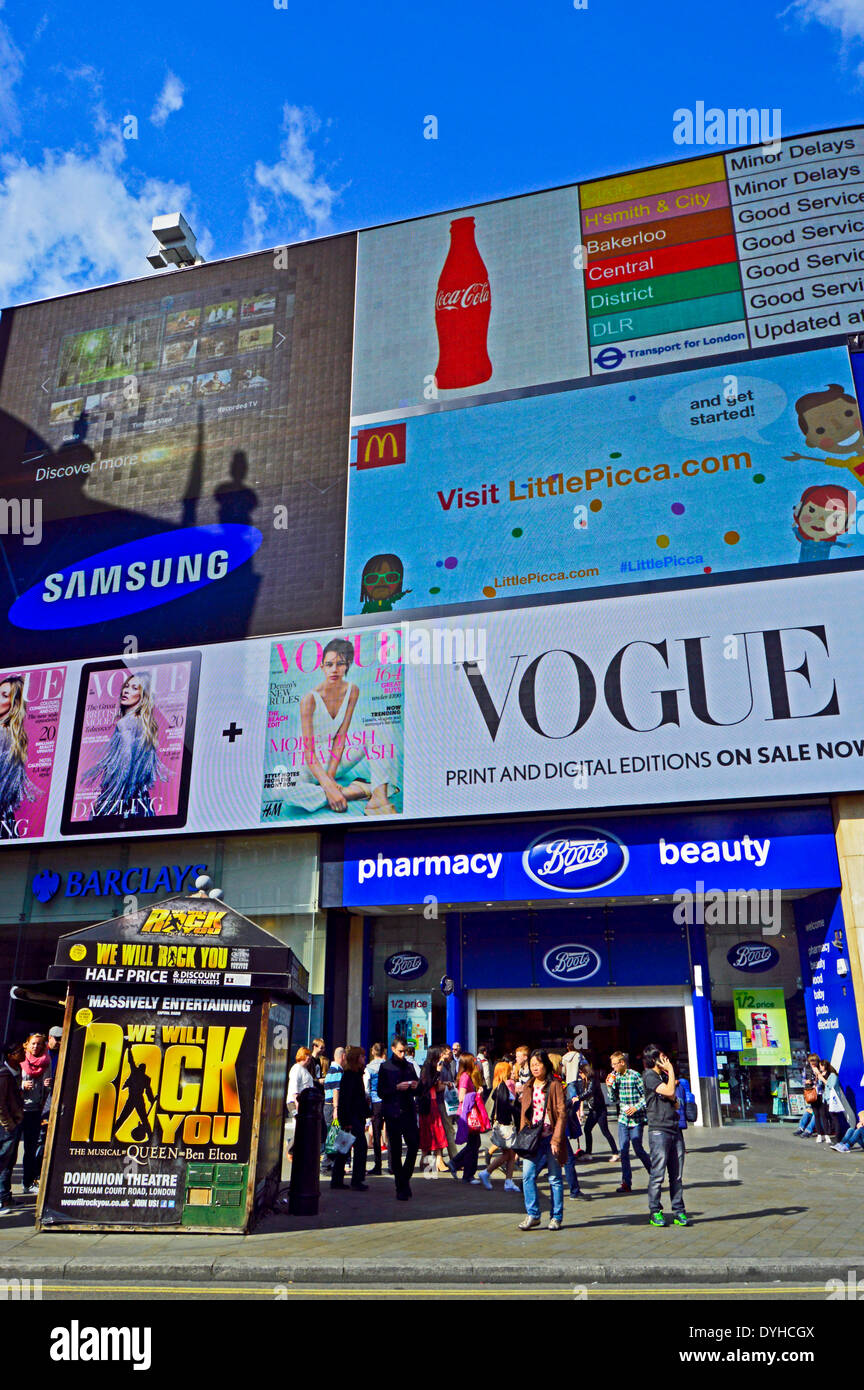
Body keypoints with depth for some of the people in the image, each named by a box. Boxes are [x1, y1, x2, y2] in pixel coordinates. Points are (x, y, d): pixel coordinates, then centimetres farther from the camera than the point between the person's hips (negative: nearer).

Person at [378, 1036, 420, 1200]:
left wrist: (416, 1086, -2)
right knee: (395, 1150, 1)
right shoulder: (386, 1067, 2)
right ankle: (401, 1187, 11)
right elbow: (381, 1092, -4)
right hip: (392, 1114, -3)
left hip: (409, 1111, 3)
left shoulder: (409, 1066, 15)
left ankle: (405, 1178, 15)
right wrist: (397, 1088, -17)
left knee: (414, 1144, -6)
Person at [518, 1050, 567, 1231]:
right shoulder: (528, 1088, 13)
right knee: (528, 1175, -7)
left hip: (550, 1139, -4)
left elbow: (562, 1113, -8)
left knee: (555, 1178, 4)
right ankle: (532, 1215, 5)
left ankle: (556, 1217, 17)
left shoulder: (555, 1085, -4)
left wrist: (556, 1139, -14)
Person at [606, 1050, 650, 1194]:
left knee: (638, 1149, -1)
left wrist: (636, 1107, -16)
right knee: (623, 1150, 2)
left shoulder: (635, 1076, -10)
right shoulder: (615, 1077, 8)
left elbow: (646, 1095, -8)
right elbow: (614, 1100, 12)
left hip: (636, 1119, -5)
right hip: (623, 1119, 5)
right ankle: (626, 1183, 9)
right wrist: (609, 1086, -2)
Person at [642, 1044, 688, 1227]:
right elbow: (669, 1091, -16)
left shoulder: (664, 1076, 19)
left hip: (674, 1129, 7)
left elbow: (675, 1103, 19)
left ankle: (678, 1212, 12)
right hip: (659, 1130, -7)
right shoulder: (649, 1075, -5)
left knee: (676, 1174, 7)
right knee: (658, 1173, -4)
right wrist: (671, 1071, -5)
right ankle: (655, 1212, 6)